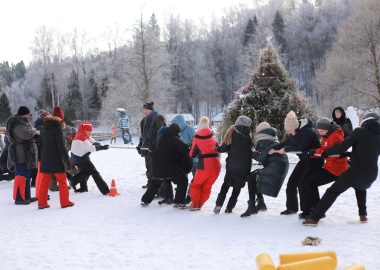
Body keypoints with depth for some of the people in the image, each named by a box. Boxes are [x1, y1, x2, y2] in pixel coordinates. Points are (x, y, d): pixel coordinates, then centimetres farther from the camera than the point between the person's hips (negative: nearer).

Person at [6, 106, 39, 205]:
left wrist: (33, 132, 10)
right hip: (21, 154, -11)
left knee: (26, 175, 15)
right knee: (21, 175, -9)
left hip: (26, 153, 11)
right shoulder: (17, 123, -15)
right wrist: (35, 132, -12)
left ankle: (26, 196, 22)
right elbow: (26, 134, -28)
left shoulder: (21, 122, 19)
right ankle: (19, 198, -6)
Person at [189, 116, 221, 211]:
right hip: (216, 165, 4)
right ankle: (200, 204, 14)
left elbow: (192, 154, 6)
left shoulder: (197, 138, -3)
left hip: (204, 166, -4)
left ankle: (195, 203, 9)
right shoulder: (213, 136, 9)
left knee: (196, 185, 16)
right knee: (207, 186, 16)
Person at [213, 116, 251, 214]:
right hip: (244, 167, 0)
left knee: (226, 184, 15)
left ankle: (218, 205, 2)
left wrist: (218, 148, 15)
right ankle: (229, 207, 8)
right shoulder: (248, 136, 0)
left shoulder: (232, 133, -4)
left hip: (232, 165, 0)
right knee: (237, 187, 14)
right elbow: (250, 149, 4)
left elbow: (224, 148, -4)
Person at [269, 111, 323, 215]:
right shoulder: (293, 133, -4)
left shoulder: (307, 132, -28)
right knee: (291, 182, 6)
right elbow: (286, 142, 9)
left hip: (315, 161, -8)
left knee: (303, 183, -17)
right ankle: (292, 208, 21)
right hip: (304, 161, 8)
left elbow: (301, 148, -32)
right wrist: (274, 149, -6)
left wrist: (285, 149, -26)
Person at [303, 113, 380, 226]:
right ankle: (363, 215, 32)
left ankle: (314, 218, -6)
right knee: (361, 187, 38)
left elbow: (342, 146, -12)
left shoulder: (360, 131, -7)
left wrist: (325, 153, -2)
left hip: (355, 172, -5)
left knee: (332, 192, 2)